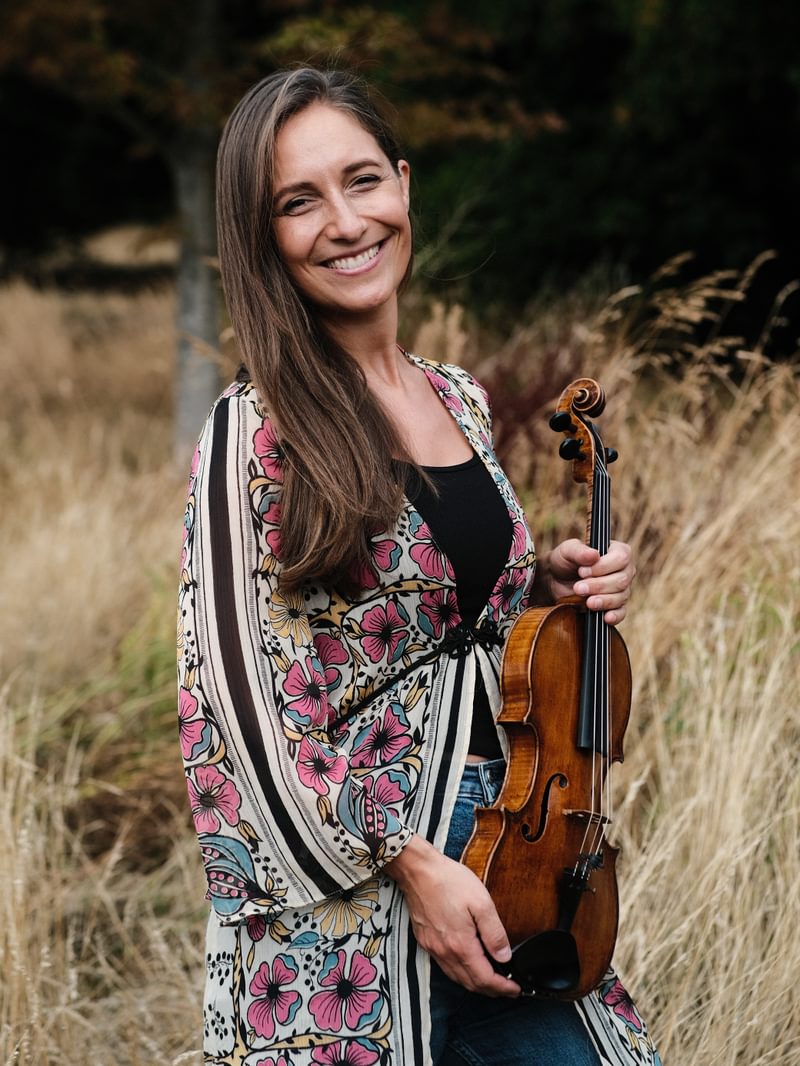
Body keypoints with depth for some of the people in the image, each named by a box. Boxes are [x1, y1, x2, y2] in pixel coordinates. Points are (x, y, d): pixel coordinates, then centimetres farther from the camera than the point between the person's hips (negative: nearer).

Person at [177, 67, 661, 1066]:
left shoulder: (459, 401, 8)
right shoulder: (259, 430, -12)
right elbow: (248, 693, -16)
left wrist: (552, 586, 1)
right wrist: (413, 863, -18)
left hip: (500, 829, 6)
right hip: (344, 882, -6)